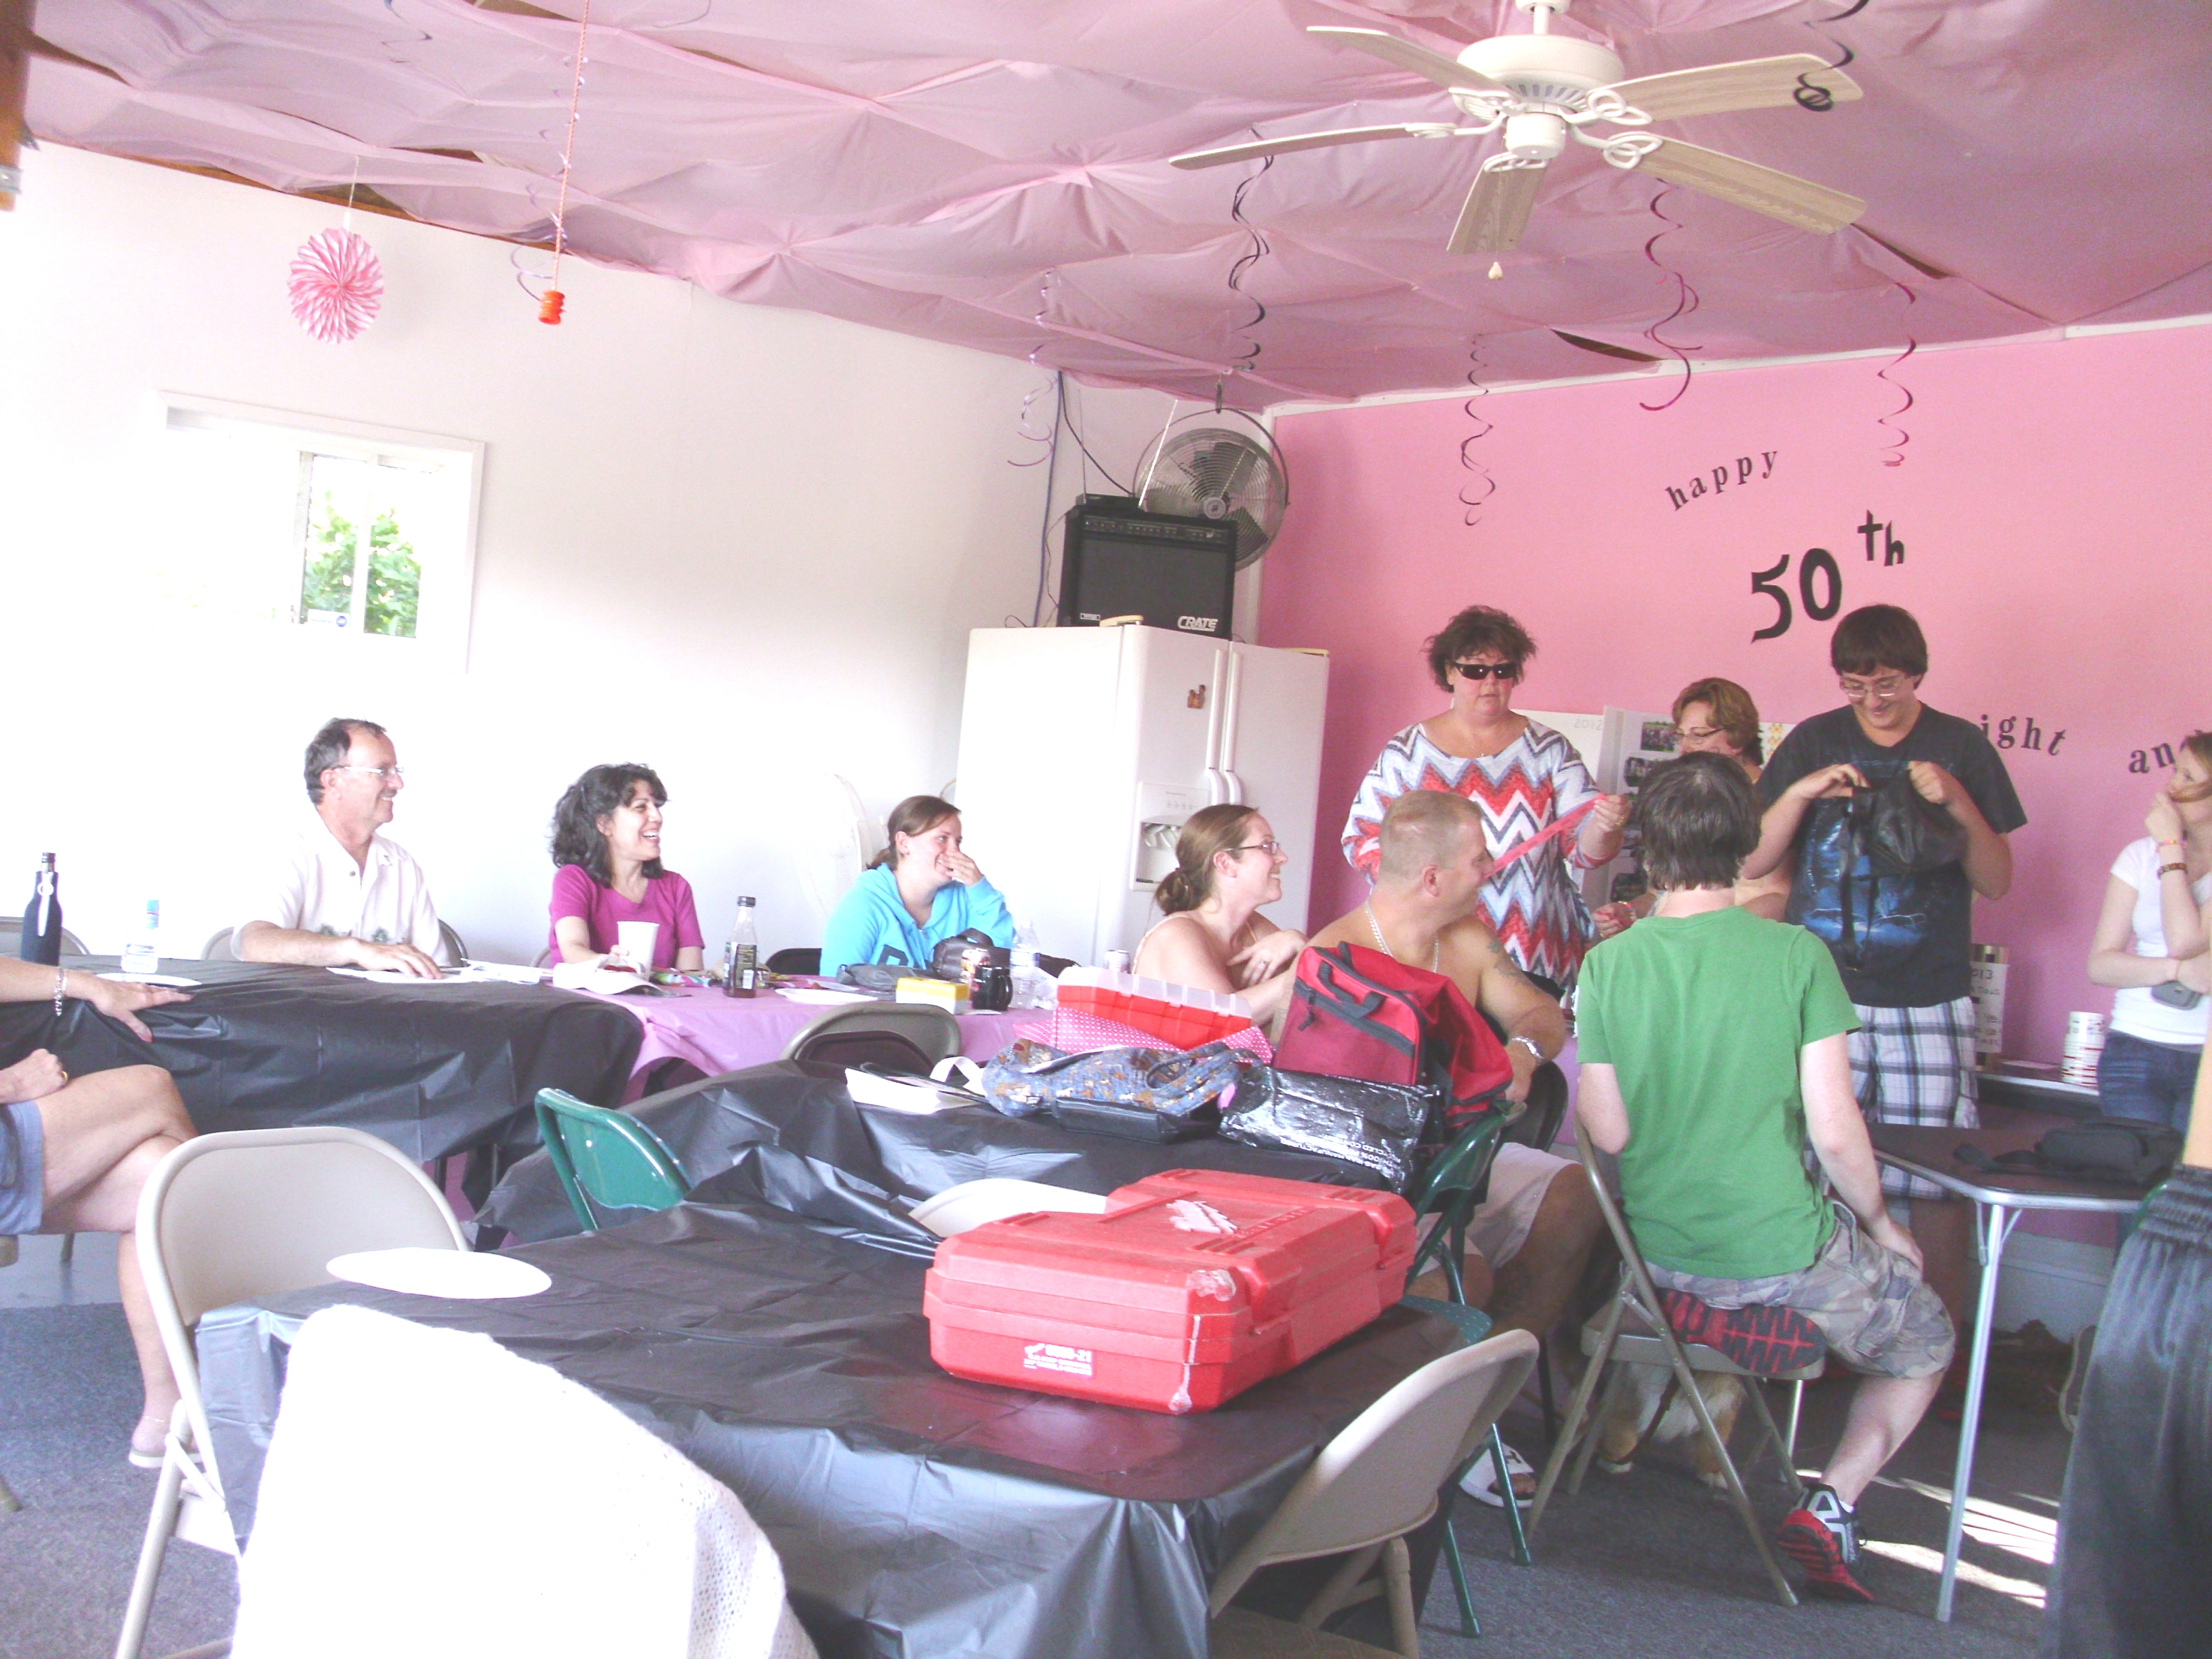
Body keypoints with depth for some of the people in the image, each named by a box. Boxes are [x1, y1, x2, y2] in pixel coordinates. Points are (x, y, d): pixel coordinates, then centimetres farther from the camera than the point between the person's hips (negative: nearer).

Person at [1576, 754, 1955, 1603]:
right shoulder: (1797, 955, -14)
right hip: (1785, 1253, -4)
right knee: (1926, 1342, 24)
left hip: (1658, 1249, 4)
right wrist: (1881, 1223, 5)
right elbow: (1834, 1129, -13)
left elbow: (1606, 1133, -6)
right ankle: (1831, 1501, 4)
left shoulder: (1607, 966, -8)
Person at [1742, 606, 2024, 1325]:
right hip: (1822, 994, 1)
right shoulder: (1813, 743, 10)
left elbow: (1996, 882, 8)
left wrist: (1959, 804, -9)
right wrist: (1801, 793, -8)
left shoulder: (1962, 747, 8)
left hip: (1928, 1002, 0)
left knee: (1939, 1178, -4)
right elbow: (1753, 862, 8)